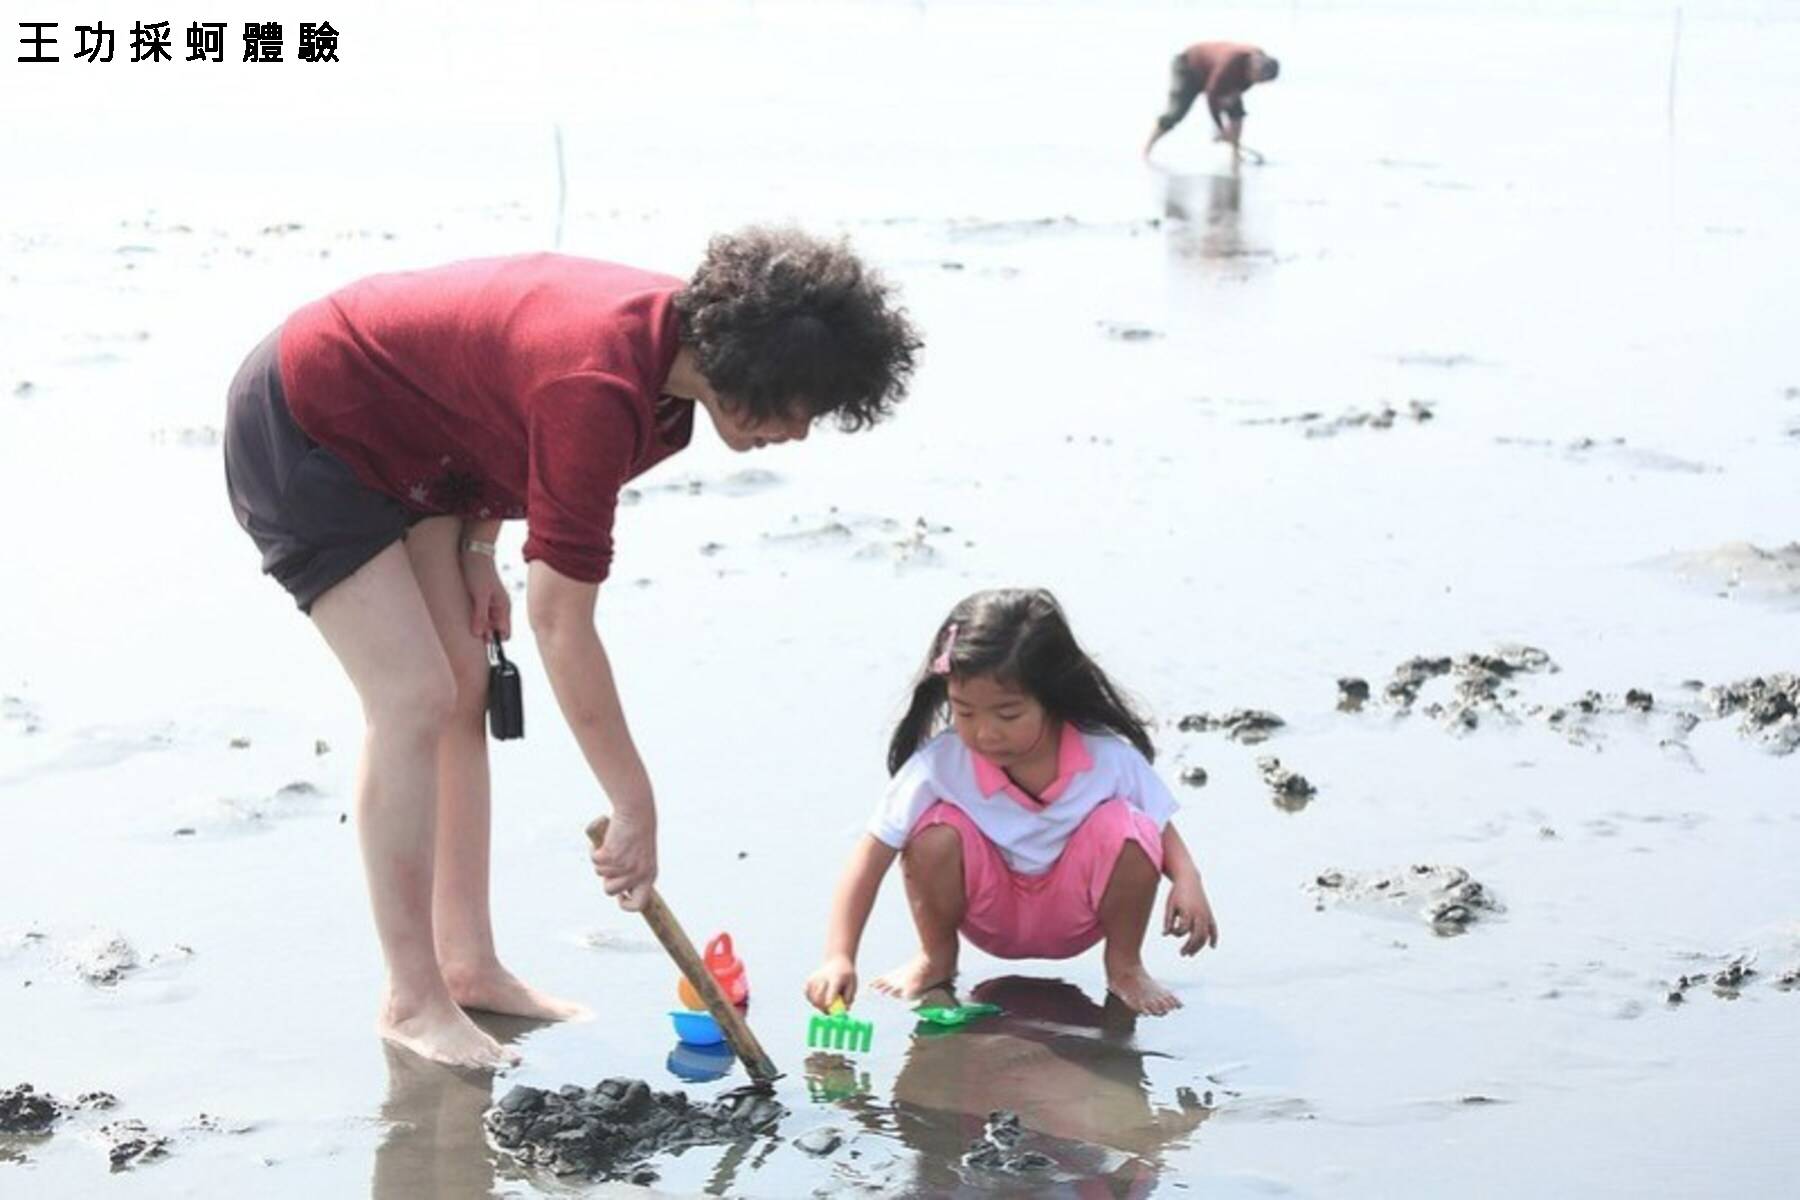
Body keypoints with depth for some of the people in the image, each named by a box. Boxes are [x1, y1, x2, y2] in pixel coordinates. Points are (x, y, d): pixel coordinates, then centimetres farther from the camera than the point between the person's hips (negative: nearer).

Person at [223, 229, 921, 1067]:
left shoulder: (673, 332, -8)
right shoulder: (600, 389, -35)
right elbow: (560, 620, -32)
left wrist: (477, 548, 3)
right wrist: (637, 807, -27)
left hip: (400, 443, 10)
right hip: (297, 430, -10)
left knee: (465, 682, 6)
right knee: (415, 698, -14)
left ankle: (468, 964, 13)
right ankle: (412, 1000, -5)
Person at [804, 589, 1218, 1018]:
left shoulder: (1109, 758, -22)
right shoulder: (940, 764, -25)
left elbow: (1159, 826, -6)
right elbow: (871, 857, -25)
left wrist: (1187, 880, -29)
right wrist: (839, 958, -34)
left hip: (1074, 917, 0)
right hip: (990, 915, 0)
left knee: (1126, 828, -29)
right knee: (936, 830, -29)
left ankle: (1124, 965, -1)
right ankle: (937, 958, 1)